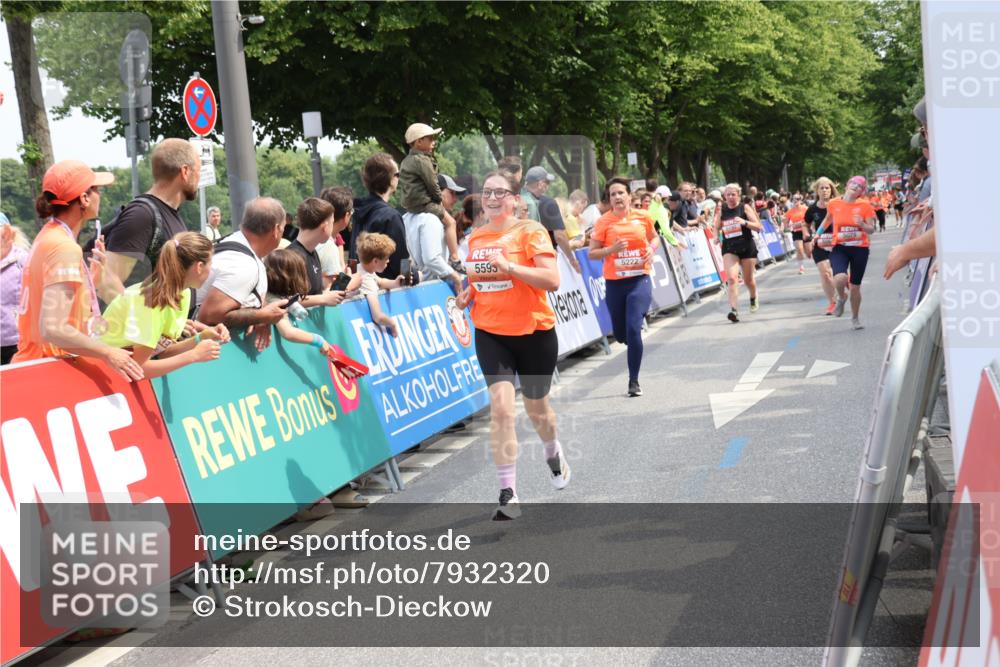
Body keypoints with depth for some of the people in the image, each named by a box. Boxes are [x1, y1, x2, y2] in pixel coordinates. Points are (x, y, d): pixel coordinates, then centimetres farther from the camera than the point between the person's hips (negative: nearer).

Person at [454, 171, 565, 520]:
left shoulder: (530, 231, -10)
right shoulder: (475, 237, 6)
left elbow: (552, 280, -20)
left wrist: (509, 267, -28)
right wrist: (468, 294, 3)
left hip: (534, 332, -3)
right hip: (491, 334, 3)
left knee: (536, 407, 15)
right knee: (501, 407, -13)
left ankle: (554, 453, 49)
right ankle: (508, 495, -10)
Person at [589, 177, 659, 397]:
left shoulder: (642, 217, 0)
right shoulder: (604, 222, -5)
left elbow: (654, 237, 19)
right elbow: (592, 253, -2)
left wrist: (651, 249, -3)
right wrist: (612, 249, -19)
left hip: (639, 279, -1)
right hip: (614, 282, 1)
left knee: (633, 330, -13)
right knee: (620, 334, 11)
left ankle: (634, 381, -1)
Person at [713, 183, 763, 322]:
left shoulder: (745, 207, -5)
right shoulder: (721, 210, 3)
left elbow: (758, 227, -8)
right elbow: (716, 227, 18)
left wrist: (744, 222, -24)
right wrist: (717, 236, -4)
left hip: (747, 246, -1)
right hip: (729, 248, 1)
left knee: (748, 279, 13)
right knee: (731, 278, -19)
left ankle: (753, 299, 46)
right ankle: (734, 310, -25)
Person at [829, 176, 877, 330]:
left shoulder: (865, 206, -4)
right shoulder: (833, 204, -2)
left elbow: (871, 229, -5)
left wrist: (862, 224, -24)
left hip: (860, 249, 1)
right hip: (839, 248, -1)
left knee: (855, 287, 9)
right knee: (840, 278, -28)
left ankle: (855, 318, 33)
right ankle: (841, 297, 9)